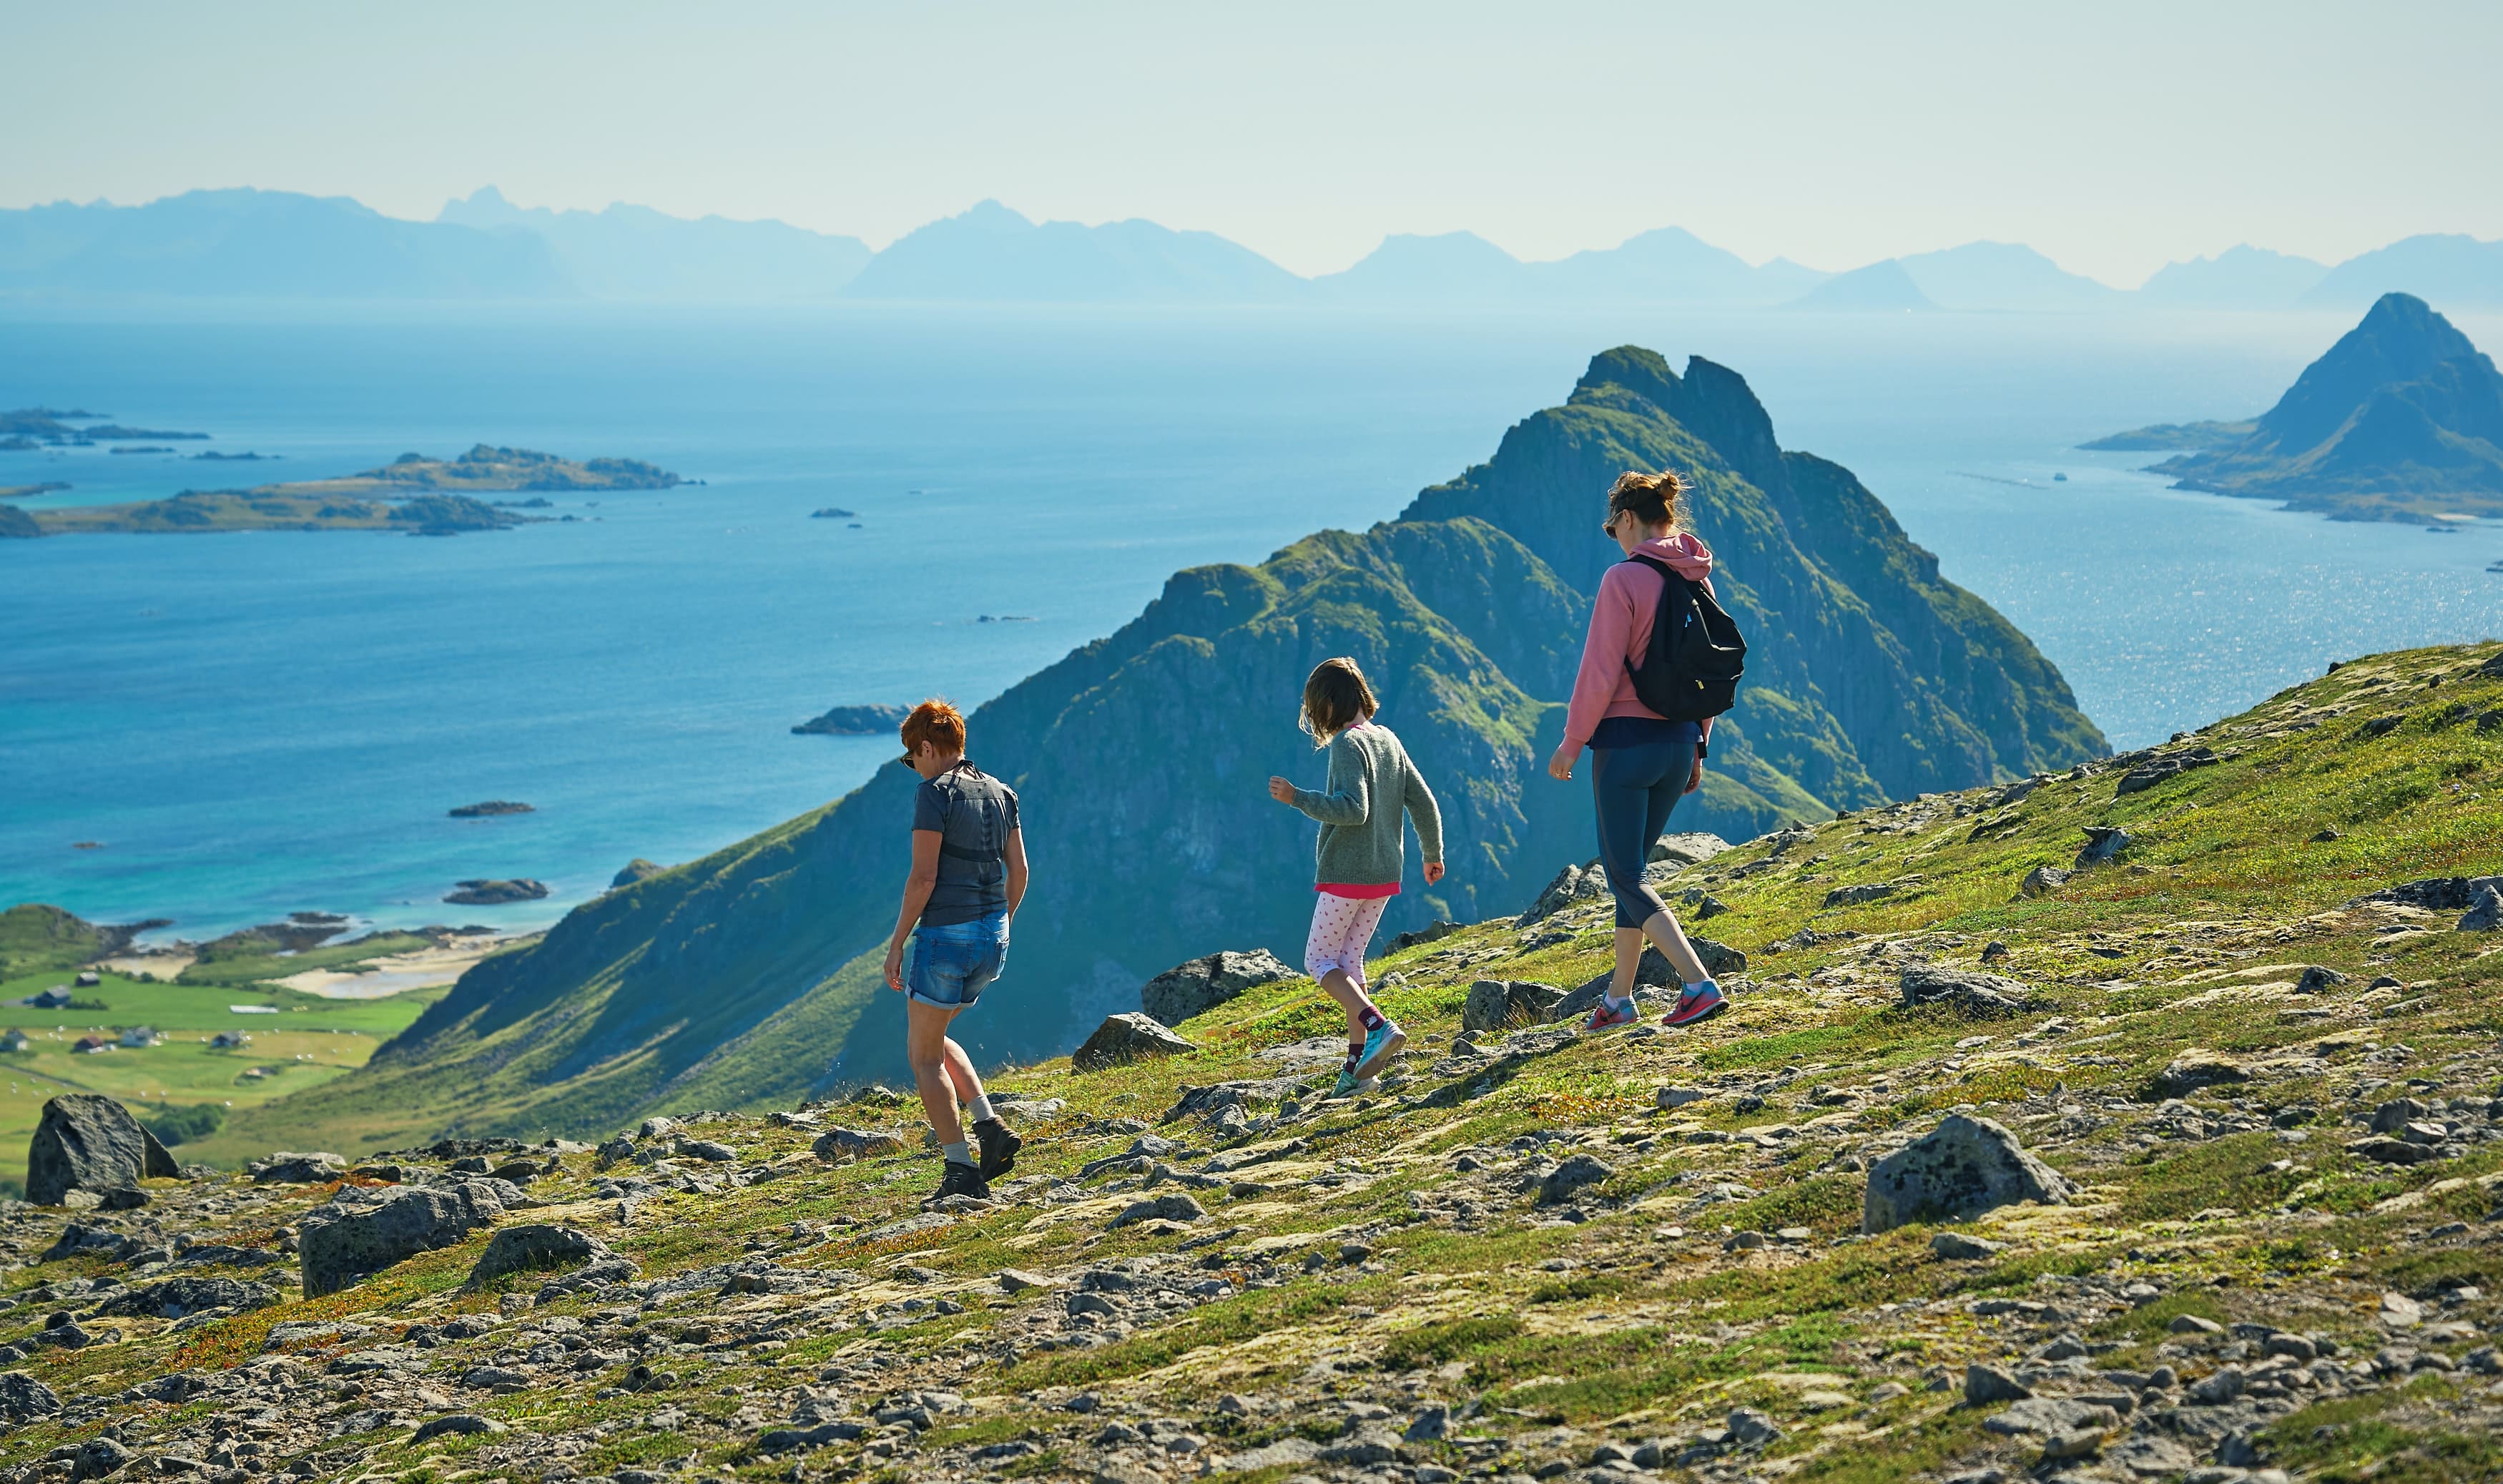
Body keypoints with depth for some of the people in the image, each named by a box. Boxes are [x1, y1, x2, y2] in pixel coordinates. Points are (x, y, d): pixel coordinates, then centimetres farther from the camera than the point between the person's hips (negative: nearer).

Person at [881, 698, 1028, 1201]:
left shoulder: (934, 793, -12)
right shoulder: (1000, 793, 11)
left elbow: (923, 877, -17)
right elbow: (1018, 871, 13)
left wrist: (896, 944, -10)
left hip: (947, 936, -8)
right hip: (992, 940, 8)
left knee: (924, 1056, 6)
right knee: (930, 1037, 25)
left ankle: (962, 1173, -1)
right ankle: (990, 1126, 8)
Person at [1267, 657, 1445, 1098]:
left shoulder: (1348, 744, -14)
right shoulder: (1388, 741, 10)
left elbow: (1354, 809, -25)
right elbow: (1424, 803, 12)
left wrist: (1297, 798, -22)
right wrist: (1433, 854, 25)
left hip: (1346, 874, -8)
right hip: (1384, 875, 8)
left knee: (1319, 960, 3)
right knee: (1349, 959, 15)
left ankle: (1379, 1026, -17)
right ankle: (1357, 1062, 10)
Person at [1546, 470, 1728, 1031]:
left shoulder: (1624, 579, -14)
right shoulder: (1699, 581, 8)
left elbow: (1600, 673, -15)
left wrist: (1572, 742, -5)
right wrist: (1697, 748, 20)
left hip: (1628, 739, -7)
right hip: (1679, 742, 7)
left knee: (1623, 874, -1)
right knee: (1630, 867, 18)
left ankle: (1699, 984, -14)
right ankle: (1619, 996, 21)